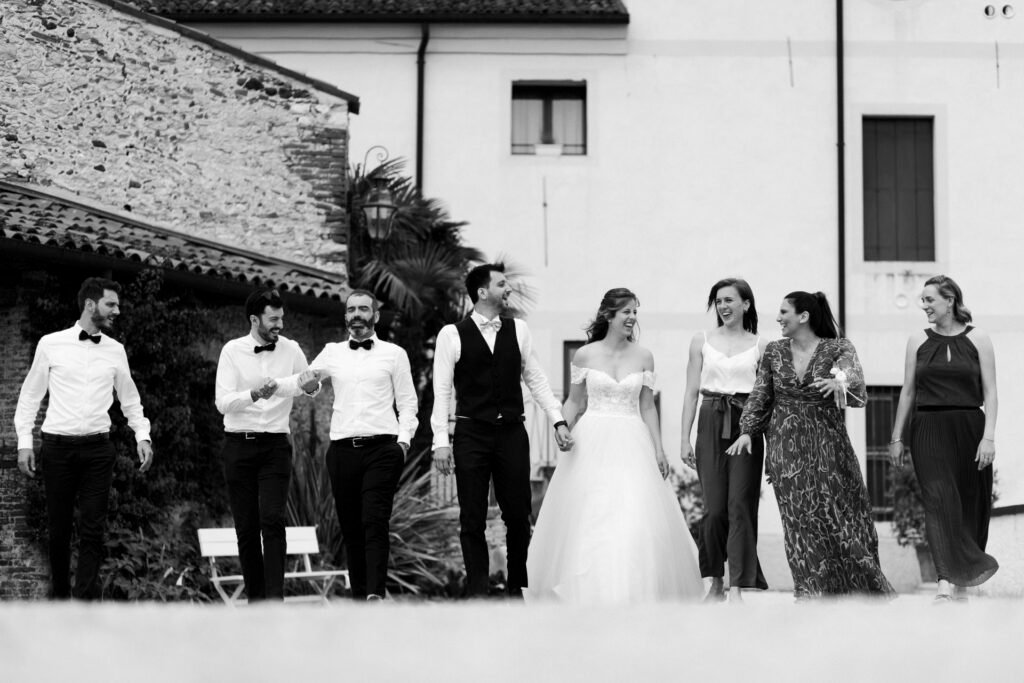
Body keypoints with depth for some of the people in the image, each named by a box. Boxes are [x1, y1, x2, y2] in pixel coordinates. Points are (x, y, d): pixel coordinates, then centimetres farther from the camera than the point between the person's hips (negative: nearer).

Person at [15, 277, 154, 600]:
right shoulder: (51, 344, 1)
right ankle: (60, 596, 19)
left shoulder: (115, 350, 8)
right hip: (57, 445, -1)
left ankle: (86, 602, -6)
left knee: (93, 530, -5)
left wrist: (143, 435, 5)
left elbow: (129, 398, 18)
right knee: (58, 528, 5)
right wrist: (24, 442, 0)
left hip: (98, 447, 2)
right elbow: (29, 395, 7)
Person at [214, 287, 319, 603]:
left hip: (275, 445, 0)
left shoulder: (291, 350, 4)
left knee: (272, 520, -15)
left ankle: (275, 597, -19)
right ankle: (255, 597, 12)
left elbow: (311, 387, 21)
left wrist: (310, 385, -4)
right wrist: (254, 394, -26)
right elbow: (222, 403, -9)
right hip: (239, 444, 0)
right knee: (246, 527, 3)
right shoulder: (232, 351, -2)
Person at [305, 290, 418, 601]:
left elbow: (407, 402, 8)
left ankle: (375, 593, -22)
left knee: (375, 522, -15)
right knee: (350, 526, 4)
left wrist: (404, 439, -4)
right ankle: (358, 594, 11)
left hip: (381, 447, -3)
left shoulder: (394, 354, 9)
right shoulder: (332, 353, 15)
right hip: (342, 448, 3)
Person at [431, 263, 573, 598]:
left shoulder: (518, 330, 7)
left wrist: (558, 419, 0)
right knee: (472, 519, 1)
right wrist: (440, 441, -8)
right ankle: (477, 592, 8)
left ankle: (516, 588, 17)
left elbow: (536, 379, 10)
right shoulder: (452, 334, -2)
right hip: (471, 433, -3)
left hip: (512, 433, 3)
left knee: (518, 515, 4)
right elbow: (442, 390, -3)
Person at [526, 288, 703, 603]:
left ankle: (632, 589, 5)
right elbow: (574, 403, 7)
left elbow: (647, 406, 8)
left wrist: (658, 449, 4)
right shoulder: (585, 355, 1)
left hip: (631, 445, 1)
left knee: (635, 516, -5)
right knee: (587, 516, 0)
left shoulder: (643, 357, 5)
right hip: (591, 441, -1)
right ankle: (589, 591, 9)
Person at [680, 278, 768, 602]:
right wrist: (685, 439, 3)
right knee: (715, 508, -1)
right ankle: (716, 582, 16)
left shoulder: (760, 346, 7)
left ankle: (737, 588, -6)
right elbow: (691, 392, 9)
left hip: (746, 426, -1)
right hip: (711, 425, 1)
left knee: (741, 505, -7)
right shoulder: (701, 341, 10)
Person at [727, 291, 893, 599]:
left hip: (829, 444, -2)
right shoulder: (774, 352, 7)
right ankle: (813, 590, 1)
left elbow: (856, 385, -17)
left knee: (841, 514, -1)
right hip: (788, 449, 2)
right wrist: (747, 431, -1)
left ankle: (869, 586, 11)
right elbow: (760, 397, 10)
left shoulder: (838, 349, -3)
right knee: (801, 519, -3)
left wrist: (841, 383, -38)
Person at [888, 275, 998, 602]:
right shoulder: (918, 342, 8)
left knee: (969, 504, 2)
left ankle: (960, 580, 12)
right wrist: (896, 437, 9)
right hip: (929, 429, 0)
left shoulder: (977, 340, 3)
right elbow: (908, 392, 12)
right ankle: (948, 579, -22)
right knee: (940, 501, -14)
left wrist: (988, 437, -10)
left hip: (969, 428, 0)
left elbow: (990, 394, 0)